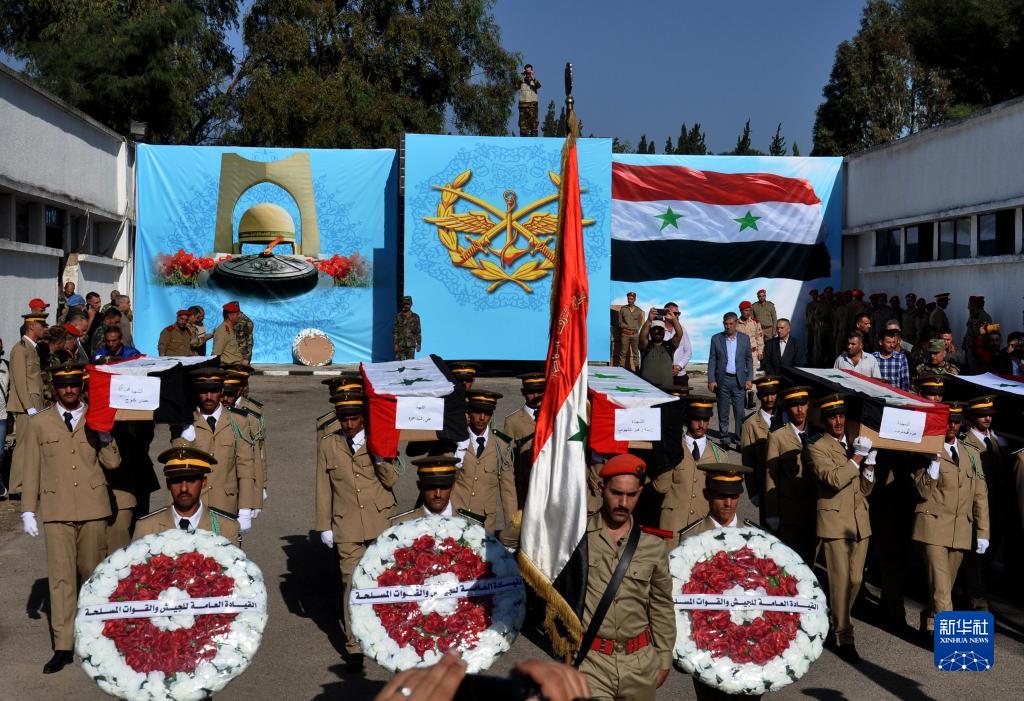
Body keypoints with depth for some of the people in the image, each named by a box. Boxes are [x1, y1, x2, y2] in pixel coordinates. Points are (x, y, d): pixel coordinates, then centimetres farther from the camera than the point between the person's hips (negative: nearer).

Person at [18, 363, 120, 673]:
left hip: (93, 508, 1)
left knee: (92, 571, 10)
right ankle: (63, 646, -5)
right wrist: (28, 511, 4)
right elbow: (30, 470, 8)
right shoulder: (39, 423, 8)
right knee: (61, 575, -7)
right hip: (57, 510, -1)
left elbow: (112, 463, 1)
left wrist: (103, 432, -11)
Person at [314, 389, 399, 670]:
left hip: (382, 523, 0)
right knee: (352, 584, -1)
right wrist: (324, 526, 7)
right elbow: (323, 488, 8)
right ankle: (354, 647, 6)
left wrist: (381, 458, -19)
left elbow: (391, 481, -3)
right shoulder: (327, 445, 5)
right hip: (347, 526, 0)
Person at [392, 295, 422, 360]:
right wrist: (395, 344, -8)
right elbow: (395, 332, 0)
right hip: (400, 345, -2)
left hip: (411, 346, 2)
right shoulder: (398, 316, 2)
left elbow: (418, 332, 9)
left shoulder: (415, 317, 8)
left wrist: (419, 344, 2)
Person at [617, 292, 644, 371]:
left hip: (635, 334, 1)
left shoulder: (639, 310, 7)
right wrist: (628, 327, -5)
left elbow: (640, 323, 9)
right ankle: (621, 367, -1)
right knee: (623, 352, -3)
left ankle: (636, 368, 4)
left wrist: (635, 329, -3)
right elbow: (620, 322, 3)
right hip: (625, 333, -1)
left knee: (635, 352, 2)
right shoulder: (622, 309, 4)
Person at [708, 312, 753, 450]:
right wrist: (711, 380, -4)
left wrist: (749, 379, 0)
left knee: (739, 412, -2)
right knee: (723, 412, 5)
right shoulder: (716, 339, 3)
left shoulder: (744, 338, 5)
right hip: (722, 380, 0)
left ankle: (740, 438, 7)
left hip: (739, 380, 0)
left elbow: (749, 360, 8)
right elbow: (712, 361, 3)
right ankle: (725, 438, 14)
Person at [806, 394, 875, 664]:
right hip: (834, 522, -6)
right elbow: (834, 479, -21)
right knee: (840, 580, -6)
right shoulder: (817, 448, -5)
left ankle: (836, 619, 31)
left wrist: (869, 466, -2)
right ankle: (843, 637, 2)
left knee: (855, 580, 10)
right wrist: (857, 457, -18)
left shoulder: (854, 444, 15)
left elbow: (865, 490, 15)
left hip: (859, 522, 6)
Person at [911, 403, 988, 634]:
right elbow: (923, 491, -9)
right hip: (934, 526, -5)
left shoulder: (971, 454, 13)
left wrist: (983, 532, 7)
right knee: (941, 589, -10)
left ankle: (930, 623, 30)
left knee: (945, 586, 12)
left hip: (962, 530, 5)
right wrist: (934, 460, -18)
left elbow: (980, 495, 12)